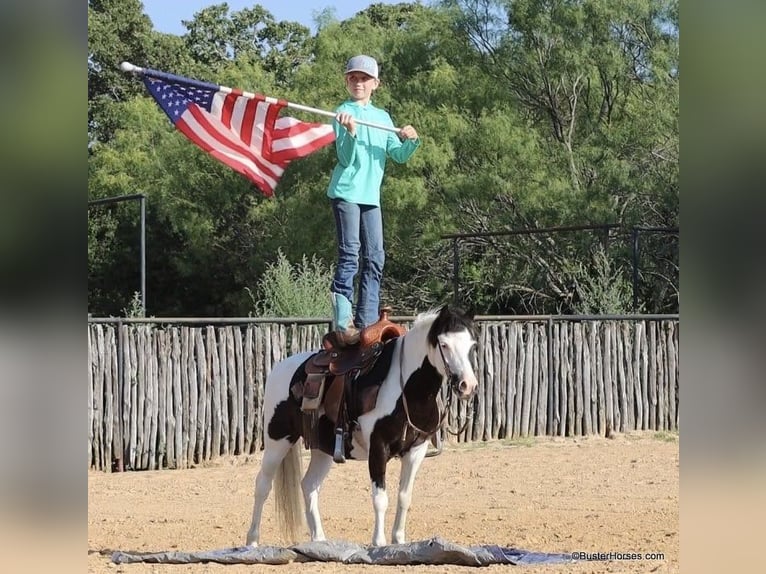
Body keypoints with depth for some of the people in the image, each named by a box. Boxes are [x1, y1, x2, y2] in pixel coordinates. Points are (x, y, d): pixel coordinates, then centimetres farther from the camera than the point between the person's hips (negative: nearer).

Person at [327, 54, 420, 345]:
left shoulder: (382, 117, 17)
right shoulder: (343, 112, -1)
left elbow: (398, 155, 12)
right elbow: (346, 157, -10)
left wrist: (410, 141, -8)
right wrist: (350, 131, -29)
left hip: (371, 195, 6)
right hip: (346, 191, -6)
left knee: (375, 258, 3)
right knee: (350, 254, -13)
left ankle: (367, 322, 6)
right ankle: (343, 322, -16)